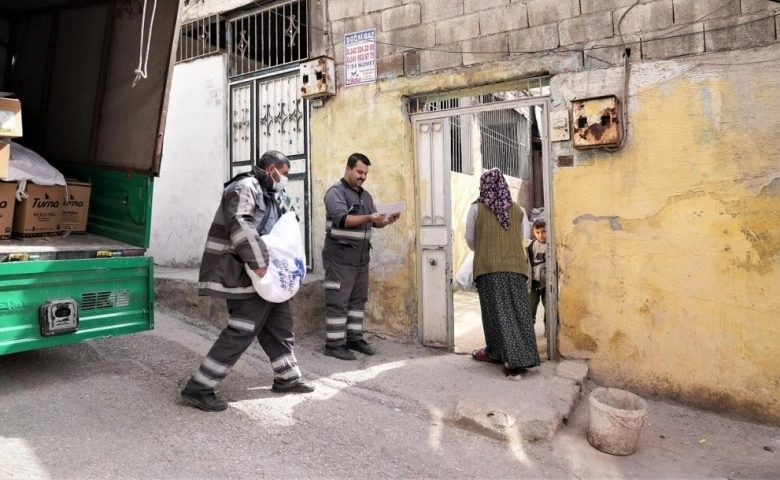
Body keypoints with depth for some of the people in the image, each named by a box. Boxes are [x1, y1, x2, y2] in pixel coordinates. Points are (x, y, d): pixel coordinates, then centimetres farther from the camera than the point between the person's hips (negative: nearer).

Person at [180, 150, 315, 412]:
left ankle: (287, 377, 29)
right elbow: (239, 224, -28)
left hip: (262, 274, 11)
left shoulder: (266, 193, 19)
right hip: (244, 274, -11)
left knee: (280, 323, 15)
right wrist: (258, 261, -31)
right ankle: (198, 388, 1)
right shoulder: (245, 187, -13)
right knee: (241, 331, -9)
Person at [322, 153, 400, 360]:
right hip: (340, 257, -8)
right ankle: (334, 344, 4)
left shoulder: (365, 195, 17)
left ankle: (354, 338, 21)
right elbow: (341, 219, -22)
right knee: (338, 302, -3)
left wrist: (386, 221, -5)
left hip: (361, 257, 8)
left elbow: (374, 222, 16)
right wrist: (368, 218, -32)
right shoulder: (336, 192, -8)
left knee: (358, 300, 11)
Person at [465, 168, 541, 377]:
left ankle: (511, 359, 0)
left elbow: (470, 239, 5)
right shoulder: (516, 209, 7)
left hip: (489, 266, -3)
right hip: (514, 266, 3)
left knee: (498, 311, 2)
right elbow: (520, 237, 17)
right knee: (518, 311, 5)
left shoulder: (477, 208, -2)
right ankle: (524, 356, 8)